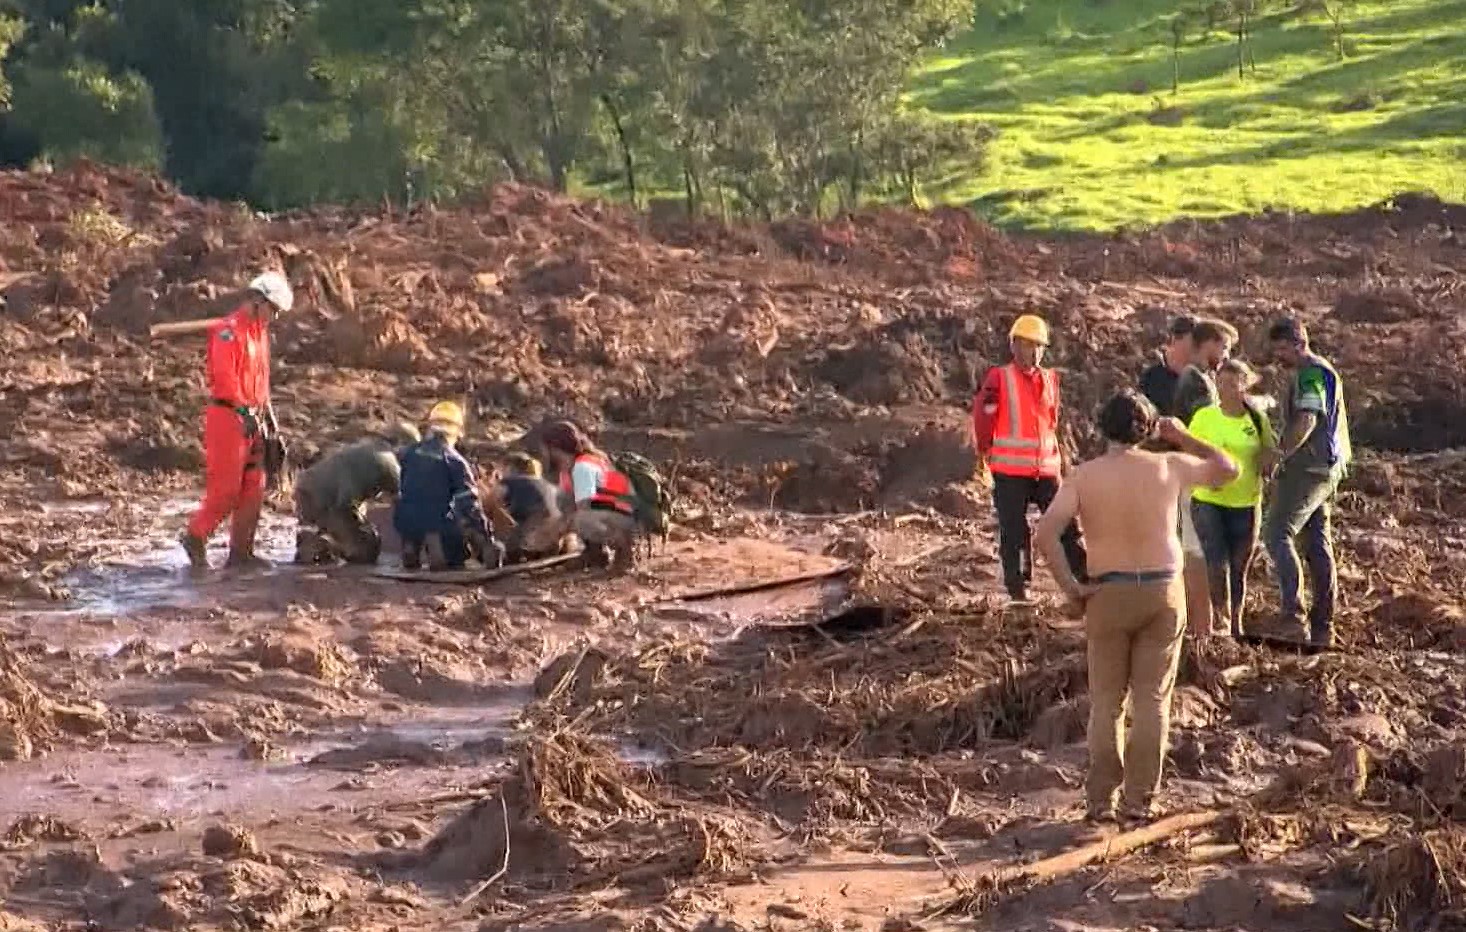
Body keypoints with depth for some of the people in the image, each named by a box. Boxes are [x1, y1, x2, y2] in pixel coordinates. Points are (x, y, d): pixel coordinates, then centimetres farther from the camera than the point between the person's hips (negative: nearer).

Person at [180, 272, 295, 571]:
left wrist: (269, 416, 19)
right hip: (228, 417, -9)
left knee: (253, 489, 7)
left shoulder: (259, 331, 18)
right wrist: (245, 412, -22)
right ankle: (195, 537, 6)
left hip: (252, 420, 9)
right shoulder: (228, 330, -11)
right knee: (226, 487, -9)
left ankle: (241, 552, 12)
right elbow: (223, 377, -20)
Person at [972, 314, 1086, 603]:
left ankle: (1085, 576, 4)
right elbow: (983, 416, -5)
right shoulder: (999, 378, -7)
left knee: (1065, 523, 1)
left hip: (1046, 467, 4)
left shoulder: (1050, 379, 11)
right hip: (1010, 470, -4)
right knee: (1014, 530, 3)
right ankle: (1017, 586, 11)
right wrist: (984, 450, 1)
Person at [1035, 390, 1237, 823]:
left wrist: (1071, 588, -7)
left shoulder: (1084, 476, -6)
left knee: (1106, 701, 8)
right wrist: (1183, 438, 20)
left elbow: (1046, 533, -16)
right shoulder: (1169, 467, -2)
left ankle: (1102, 799, 7)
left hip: (1108, 594, -1)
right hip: (1164, 592, 1)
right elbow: (1227, 469, 15)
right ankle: (1141, 799, 4)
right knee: (1151, 699, 6)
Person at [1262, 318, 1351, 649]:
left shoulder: (1311, 373, -13)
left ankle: (1293, 614, -25)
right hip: (1325, 470, 11)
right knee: (1318, 544, 10)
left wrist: (1280, 453, -25)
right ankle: (1322, 627, 12)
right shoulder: (1325, 372, 21)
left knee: (1277, 534, -15)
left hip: (1308, 469, -11)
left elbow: (1306, 420, -26)